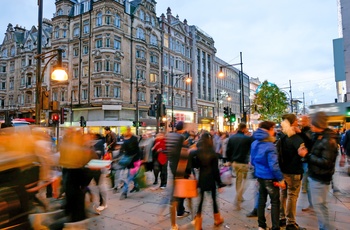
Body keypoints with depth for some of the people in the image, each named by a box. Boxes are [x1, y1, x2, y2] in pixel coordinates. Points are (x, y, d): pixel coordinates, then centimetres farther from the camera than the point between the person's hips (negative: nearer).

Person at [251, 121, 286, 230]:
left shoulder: (255, 143, 2)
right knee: (275, 202, 8)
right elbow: (273, 165, -24)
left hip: (259, 175, 7)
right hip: (269, 177, -7)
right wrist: (280, 179, -16)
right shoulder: (270, 145, -21)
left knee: (261, 199, 16)